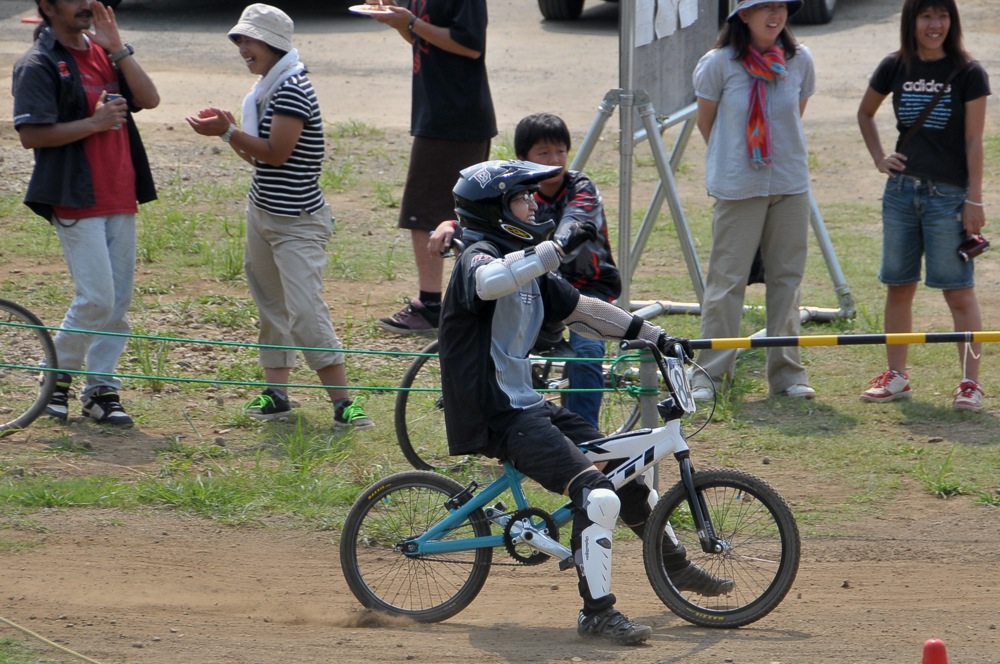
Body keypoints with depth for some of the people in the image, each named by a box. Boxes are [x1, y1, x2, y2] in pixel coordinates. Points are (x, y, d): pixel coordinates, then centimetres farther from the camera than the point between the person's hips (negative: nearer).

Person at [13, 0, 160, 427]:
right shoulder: (39, 64, -7)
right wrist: (94, 122, -17)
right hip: (76, 200, -7)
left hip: (119, 196, 7)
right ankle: (57, 376, 9)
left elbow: (149, 99, 5)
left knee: (119, 299, 6)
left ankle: (101, 389, 13)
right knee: (96, 298, -10)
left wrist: (118, 48, -3)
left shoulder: (103, 53, 15)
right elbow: (31, 135, -14)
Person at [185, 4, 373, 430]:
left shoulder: (291, 89, -18)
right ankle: (275, 393, 18)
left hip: (297, 223, -10)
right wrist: (229, 130, 2)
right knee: (271, 306, 13)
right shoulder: (267, 89, 12)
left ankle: (343, 404, -16)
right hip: (263, 214, 10)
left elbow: (276, 153, -23)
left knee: (305, 311, -15)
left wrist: (227, 133, -18)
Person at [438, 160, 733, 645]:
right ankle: (597, 610, -15)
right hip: (496, 417, -10)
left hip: (528, 406, 10)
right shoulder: (478, 258, -14)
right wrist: (559, 247, -39)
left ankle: (675, 565, 40)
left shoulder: (531, 266, 15)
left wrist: (655, 337, 19)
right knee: (598, 496, -22)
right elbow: (491, 282, -39)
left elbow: (582, 310, 22)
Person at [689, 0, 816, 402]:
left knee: (786, 278, 6)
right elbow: (705, 123, 5)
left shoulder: (799, 61, 1)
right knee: (727, 279, -3)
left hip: (791, 184, 3)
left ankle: (786, 372, 14)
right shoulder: (719, 64, -8)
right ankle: (709, 373, 4)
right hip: (737, 186, -3)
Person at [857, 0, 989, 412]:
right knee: (898, 286, 9)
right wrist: (879, 157, 11)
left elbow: (973, 141, -6)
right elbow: (865, 114, 24)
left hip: (948, 193, -4)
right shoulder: (895, 68, 6)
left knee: (959, 291, -6)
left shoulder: (967, 73, -5)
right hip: (902, 189, 4)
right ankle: (896, 378, 18)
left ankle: (970, 382, -5)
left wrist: (974, 200, -10)